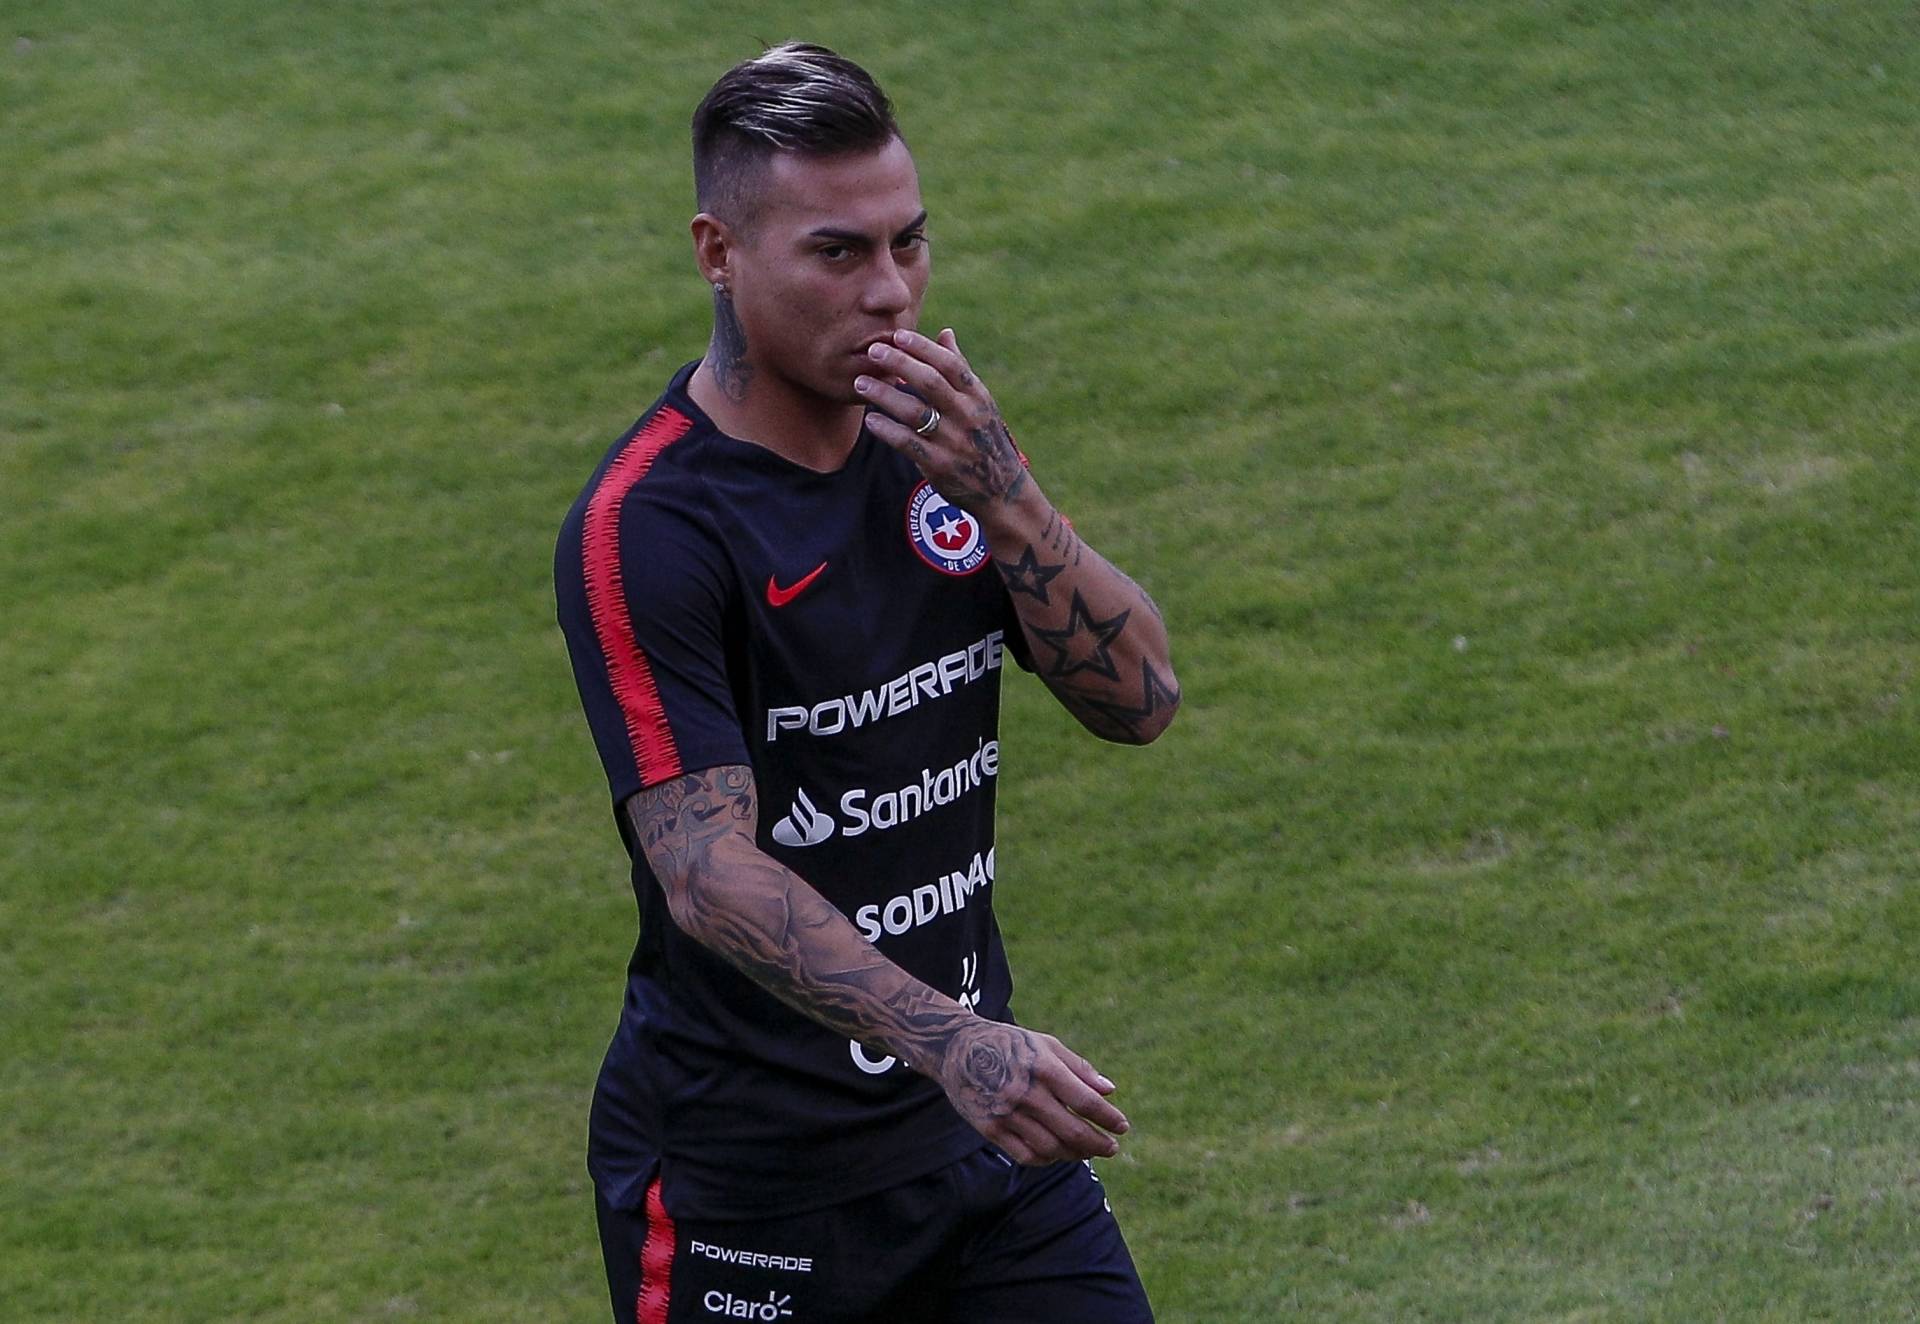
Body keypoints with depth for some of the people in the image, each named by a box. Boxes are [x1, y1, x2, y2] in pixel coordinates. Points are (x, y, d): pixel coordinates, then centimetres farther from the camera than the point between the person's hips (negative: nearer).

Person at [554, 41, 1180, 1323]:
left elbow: (1140, 696, -2)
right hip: (742, 1179, -6)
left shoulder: (932, 439, 4)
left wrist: (997, 492, -18)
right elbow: (707, 872, -27)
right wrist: (952, 1041, -40)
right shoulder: (642, 530, -18)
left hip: (978, 1124, 6)